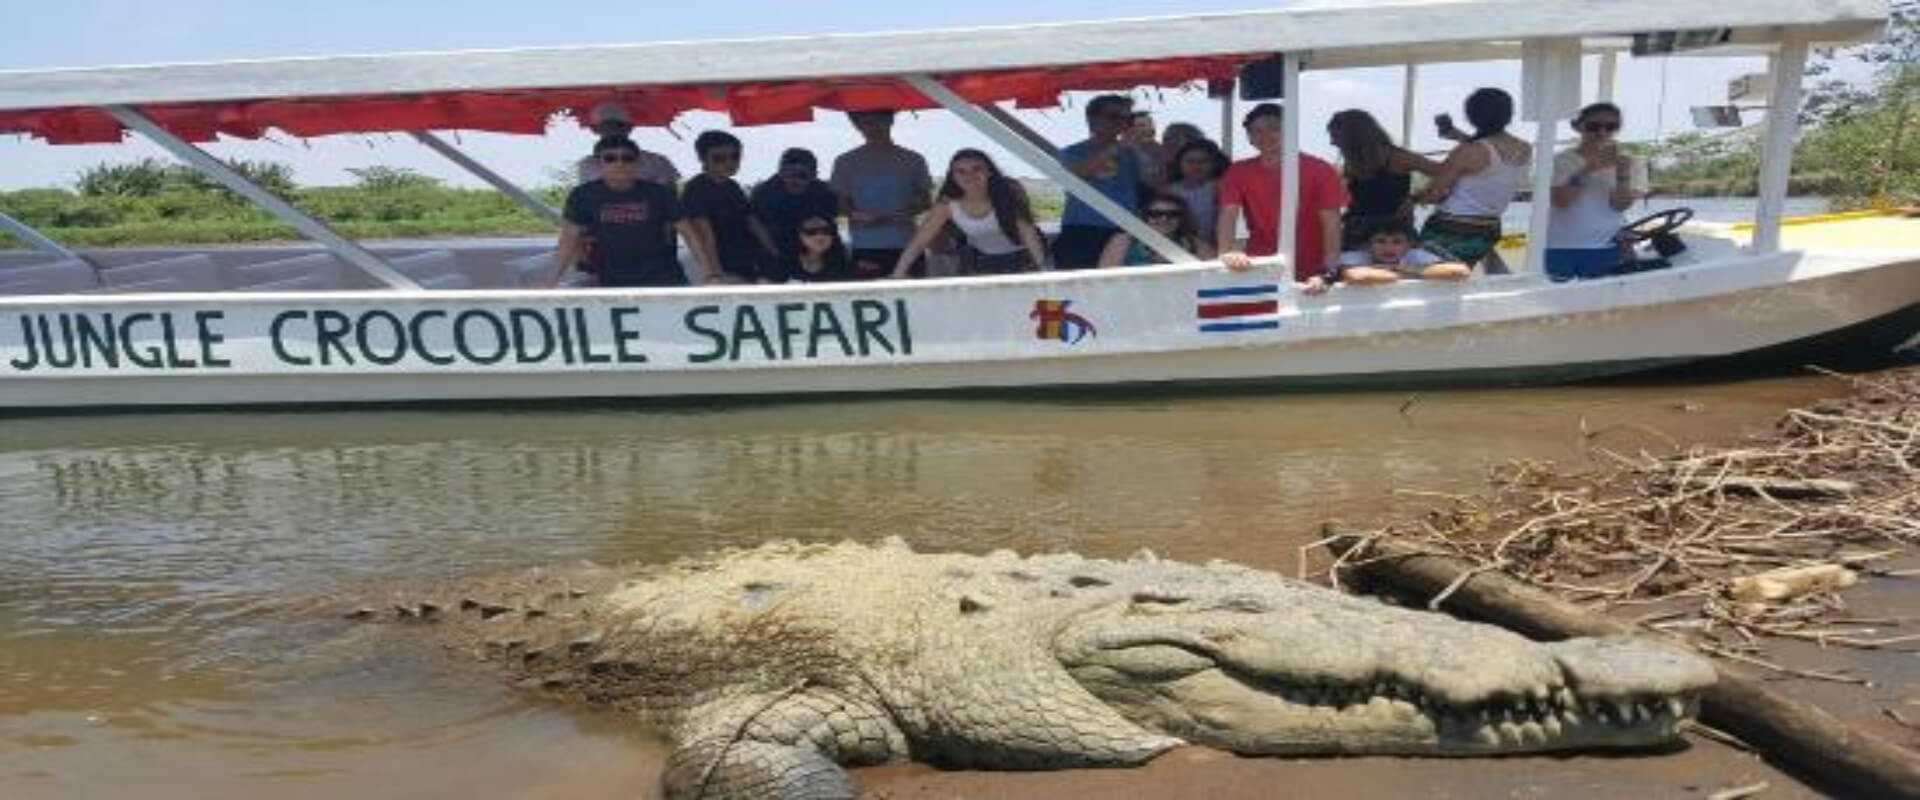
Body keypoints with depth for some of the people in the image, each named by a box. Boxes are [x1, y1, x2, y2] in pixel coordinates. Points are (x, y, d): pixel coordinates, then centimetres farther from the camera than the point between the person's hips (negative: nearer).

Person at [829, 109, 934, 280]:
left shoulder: (912, 160, 7)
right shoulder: (846, 163, 7)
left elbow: (926, 200, 11)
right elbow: (840, 203, 9)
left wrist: (910, 211, -11)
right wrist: (855, 214, -13)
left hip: (907, 246, 1)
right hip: (865, 248, -1)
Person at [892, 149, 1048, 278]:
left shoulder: (1009, 193, -25)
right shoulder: (948, 206, -21)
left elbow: (1027, 231, -30)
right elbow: (919, 241, -21)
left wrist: (1042, 268, -41)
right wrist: (897, 275, -30)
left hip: (1020, 257, -1)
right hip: (980, 260, 2)